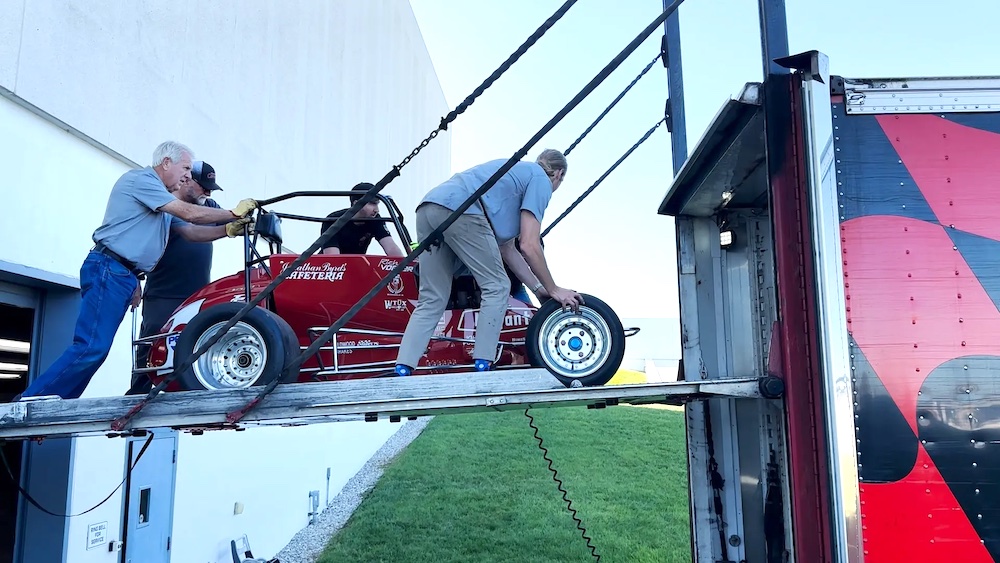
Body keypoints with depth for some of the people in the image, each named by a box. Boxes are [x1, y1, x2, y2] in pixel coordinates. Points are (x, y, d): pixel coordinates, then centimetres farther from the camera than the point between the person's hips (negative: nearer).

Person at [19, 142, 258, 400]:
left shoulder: (165, 203, 25)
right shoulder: (141, 178, -5)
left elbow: (192, 232, 21)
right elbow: (190, 213, -12)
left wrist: (230, 229, 7)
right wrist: (234, 213, -5)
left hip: (124, 277, 10)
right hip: (108, 270, -10)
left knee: (95, 349, 4)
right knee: (91, 347, -16)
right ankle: (29, 403, -11)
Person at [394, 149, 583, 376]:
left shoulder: (516, 172, 37)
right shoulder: (540, 179, 12)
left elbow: (506, 247, 33)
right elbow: (529, 246, 2)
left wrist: (538, 287, 34)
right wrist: (553, 289, 13)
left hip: (428, 208, 9)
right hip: (460, 209, -9)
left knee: (431, 300, 10)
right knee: (497, 287, 5)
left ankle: (402, 371, 3)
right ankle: (482, 366, 5)